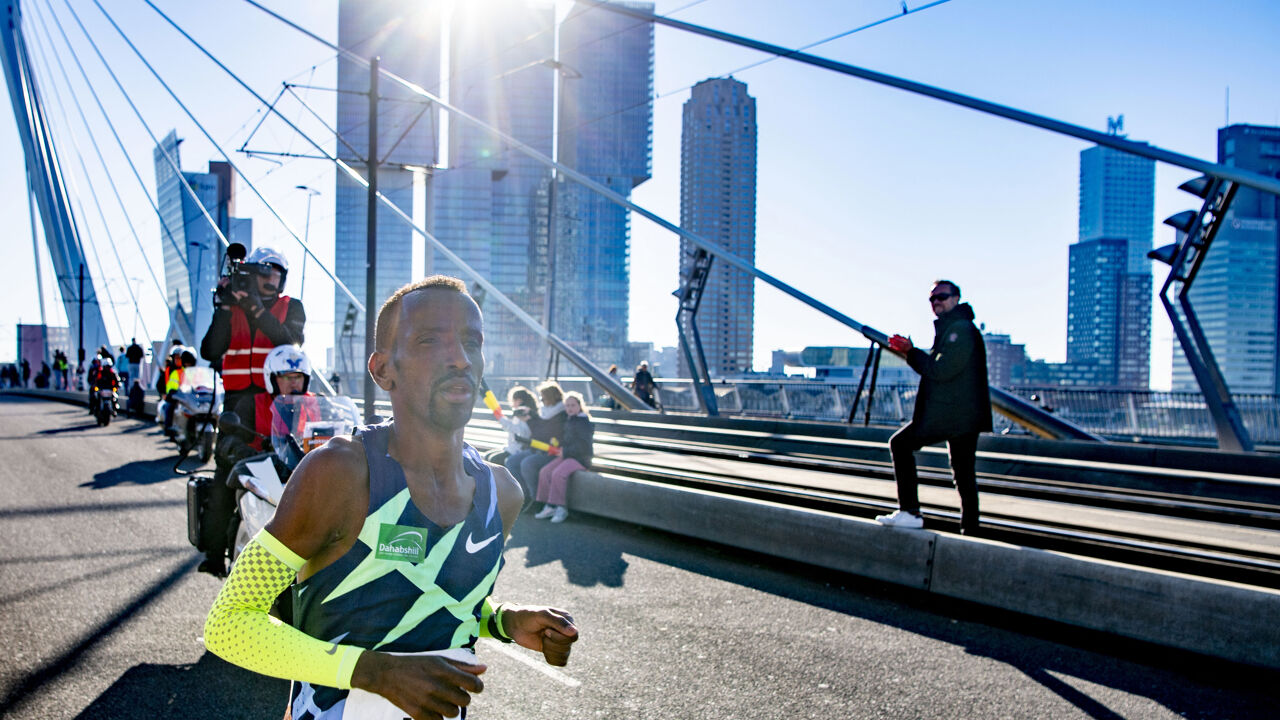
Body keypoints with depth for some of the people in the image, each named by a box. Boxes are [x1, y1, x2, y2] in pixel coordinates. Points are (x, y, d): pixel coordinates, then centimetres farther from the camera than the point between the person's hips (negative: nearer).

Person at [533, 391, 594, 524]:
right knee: (544, 472, -9)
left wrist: (565, 451, -13)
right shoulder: (568, 421, 16)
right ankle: (549, 507, -6)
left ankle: (560, 508, -20)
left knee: (558, 473, -29)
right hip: (567, 456, 9)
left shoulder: (584, 422, -11)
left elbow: (583, 446, -17)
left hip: (580, 458, -9)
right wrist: (561, 446, 10)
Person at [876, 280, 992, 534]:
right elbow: (934, 367, 23)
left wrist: (912, 353, -7)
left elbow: (941, 371, -19)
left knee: (901, 444, -4)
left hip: (948, 415, -10)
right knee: (964, 472, 11)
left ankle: (909, 512, -5)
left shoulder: (960, 328, -12)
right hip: (967, 416, 10)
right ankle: (970, 530, 15)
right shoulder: (950, 328, 21)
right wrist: (911, 351, 8)